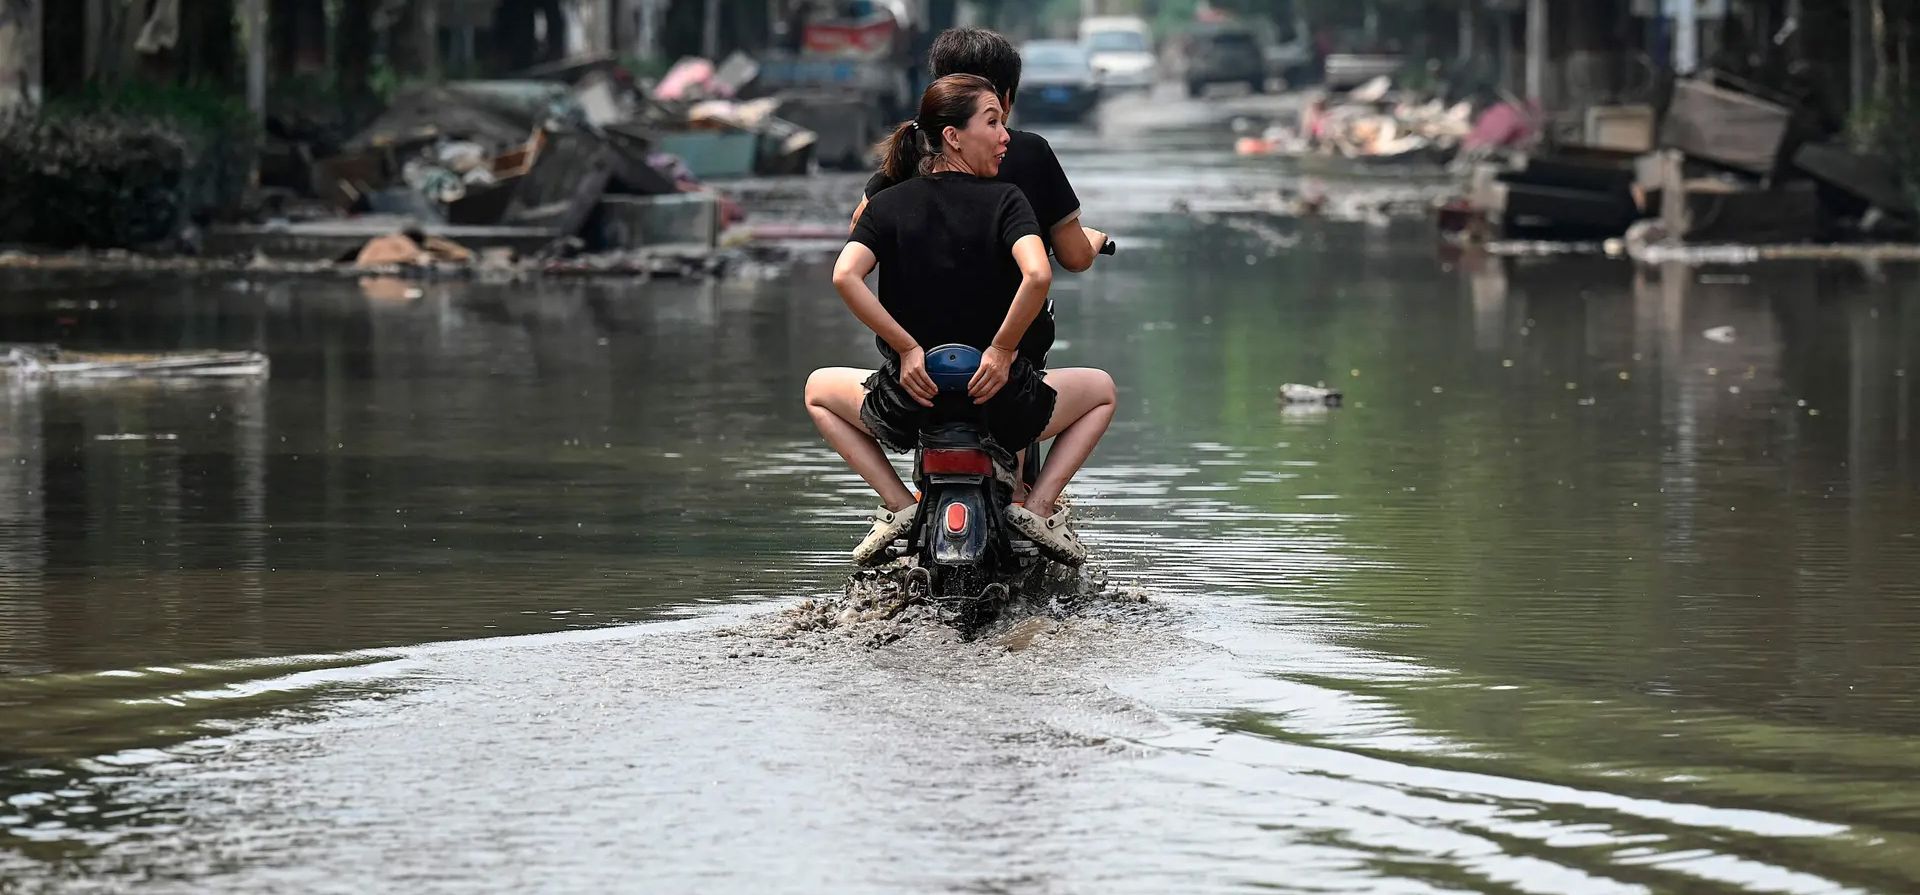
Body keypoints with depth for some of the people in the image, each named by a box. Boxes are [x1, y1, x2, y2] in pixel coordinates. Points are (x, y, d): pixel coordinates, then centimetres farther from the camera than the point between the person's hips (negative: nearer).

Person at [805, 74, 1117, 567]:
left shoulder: (889, 204, 2)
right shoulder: (1004, 200, -6)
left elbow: (845, 276, -15)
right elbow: (1037, 275, -25)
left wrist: (908, 348, -9)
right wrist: (1002, 350, -13)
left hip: (911, 400, 2)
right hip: (1004, 405, -2)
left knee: (819, 388, 33)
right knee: (1101, 389, 28)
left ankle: (897, 504, 13)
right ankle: (1039, 507, 9)